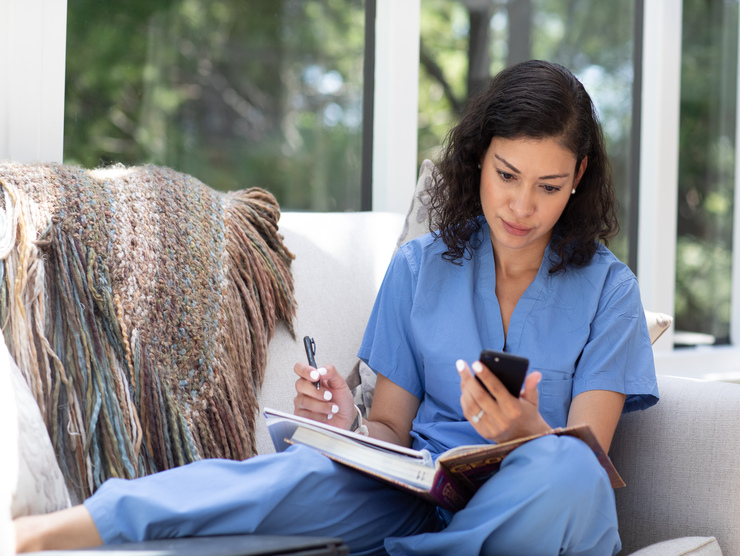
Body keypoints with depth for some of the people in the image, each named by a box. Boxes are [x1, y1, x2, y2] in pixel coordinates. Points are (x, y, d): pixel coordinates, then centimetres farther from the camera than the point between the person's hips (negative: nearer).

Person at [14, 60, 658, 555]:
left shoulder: (607, 288, 4)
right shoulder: (419, 268, 12)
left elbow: (586, 451, -6)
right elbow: (392, 429, 11)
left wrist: (527, 430, -30)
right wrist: (349, 424, -14)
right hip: (417, 497, 1)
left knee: (565, 469, -39)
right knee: (310, 471, -34)